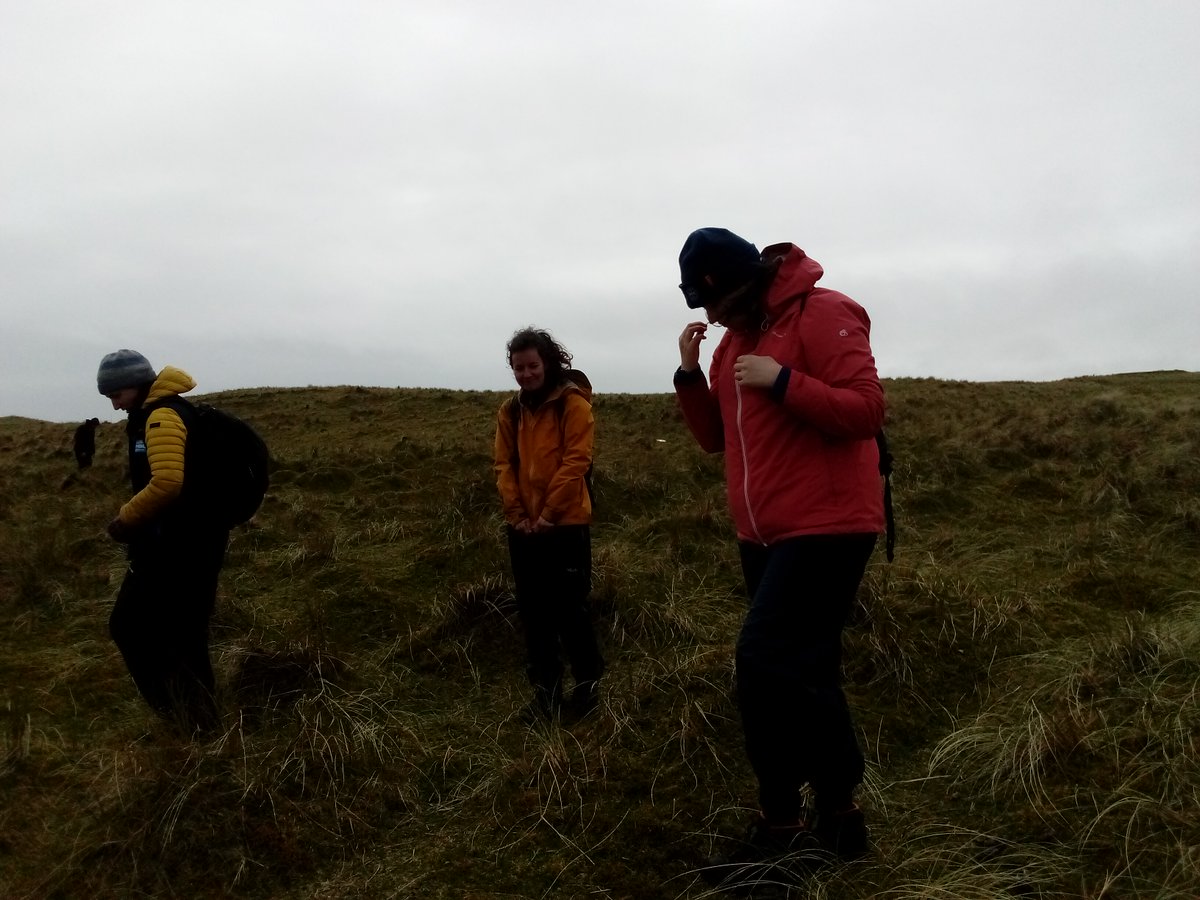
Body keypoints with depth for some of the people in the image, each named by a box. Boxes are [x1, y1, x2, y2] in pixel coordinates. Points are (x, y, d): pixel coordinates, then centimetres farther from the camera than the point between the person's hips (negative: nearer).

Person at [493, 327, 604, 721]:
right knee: (534, 611, 10)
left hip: (566, 525, -5)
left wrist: (547, 515, -15)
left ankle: (588, 681, 18)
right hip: (523, 528, 5)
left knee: (571, 608, 0)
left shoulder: (574, 403, -7)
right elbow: (504, 465, 7)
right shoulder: (511, 410, 10)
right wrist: (517, 515, -5)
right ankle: (545, 687, 22)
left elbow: (575, 463, -14)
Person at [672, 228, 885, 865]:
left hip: (825, 525, -9)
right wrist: (690, 372, 0)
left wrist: (782, 380, -24)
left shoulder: (823, 314, -10)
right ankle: (833, 812, 27)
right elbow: (716, 438, 14)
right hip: (763, 534, 9)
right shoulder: (735, 337, 14)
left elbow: (866, 410, -18)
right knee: (798, 675, 13)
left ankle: (784, 818, 4)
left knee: (766, 664, -16)